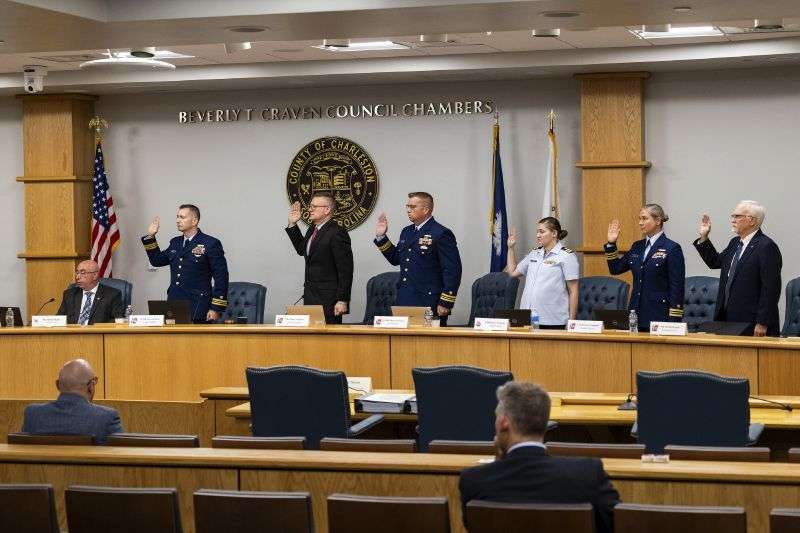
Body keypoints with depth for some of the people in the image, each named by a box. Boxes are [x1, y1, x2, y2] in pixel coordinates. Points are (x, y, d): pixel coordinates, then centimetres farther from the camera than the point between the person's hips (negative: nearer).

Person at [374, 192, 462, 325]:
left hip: (429, 304, -7)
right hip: (404, 303, 7)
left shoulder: (441, 234, -9)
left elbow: (452, 271, -13)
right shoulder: (407, 232, 16)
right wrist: (381, 237, 13)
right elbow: (396, 259, 22)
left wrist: (445, 303, -16)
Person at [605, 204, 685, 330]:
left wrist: (674, 321, -14)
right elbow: (615, 269, 19)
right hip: (636, 314, 6)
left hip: (659, 315, -6)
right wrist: (611, 244, 7)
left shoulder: (672, 248, -6)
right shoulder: (637, 247, 13)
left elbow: (676, 287, -10)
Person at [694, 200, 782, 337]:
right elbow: (716, 262, 28)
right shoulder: (735, 243, 15)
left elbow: (771, 289, -16)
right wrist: (704, 237, 16)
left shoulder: (767, 247, -12)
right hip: (728, 319, 8)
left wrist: (762, 324, -19)